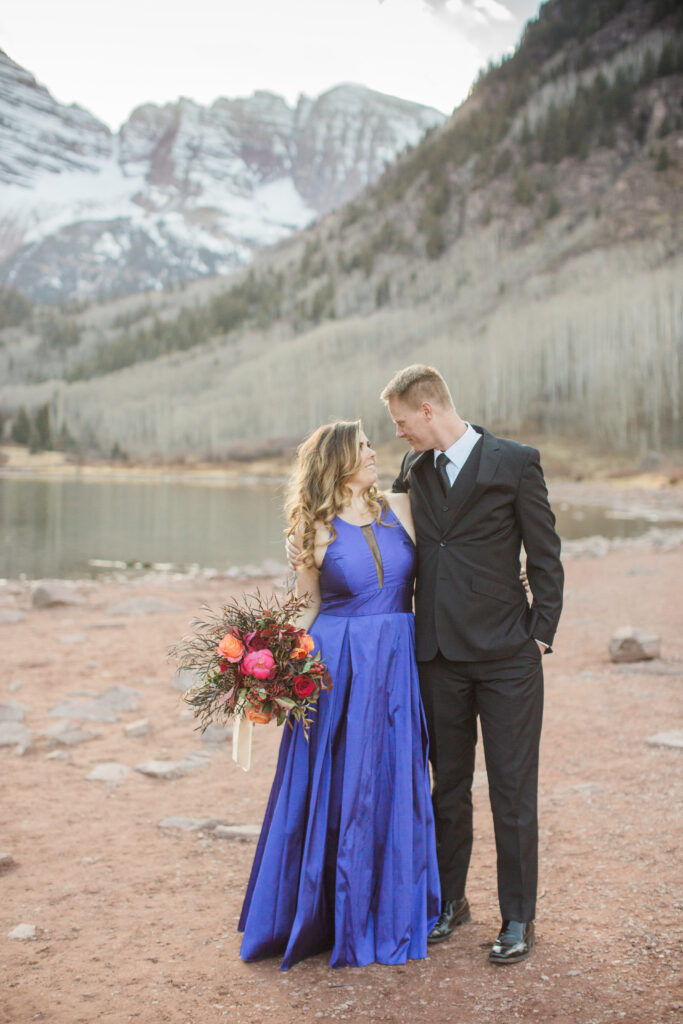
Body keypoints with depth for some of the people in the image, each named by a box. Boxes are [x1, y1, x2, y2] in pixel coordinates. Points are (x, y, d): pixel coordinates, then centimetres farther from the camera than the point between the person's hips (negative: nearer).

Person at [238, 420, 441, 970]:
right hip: (336, 663, -2)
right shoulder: (316, 527, -1)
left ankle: (389, 913, 27)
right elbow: (308, 606, 3)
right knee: (334, 790, 6)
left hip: (396, 665, 3)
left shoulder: (401, 508, 5)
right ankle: (335, 917, 23)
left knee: (393, 787, 10)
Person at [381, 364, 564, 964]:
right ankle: (449, 900, 31)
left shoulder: (515, 463, -6)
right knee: (448, 786, 15)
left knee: (513, 791, 3)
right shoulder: (413, 470, 9)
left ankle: (518, 918, 17)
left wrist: (541, 634, -7)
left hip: (507, 655, -4)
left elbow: (546, 557, -3)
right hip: (438, 655, 5)